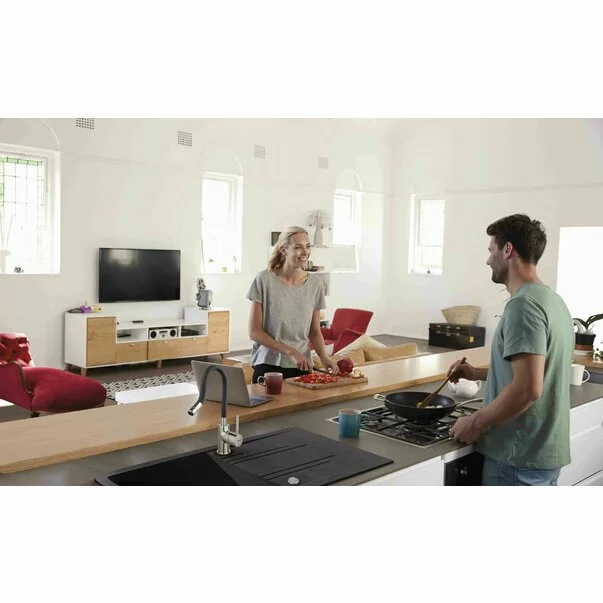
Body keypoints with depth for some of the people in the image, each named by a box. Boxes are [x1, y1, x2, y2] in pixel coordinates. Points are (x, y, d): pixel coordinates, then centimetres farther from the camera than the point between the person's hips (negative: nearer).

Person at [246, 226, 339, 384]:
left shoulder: (315, 283, 1)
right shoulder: (264, 280, -10)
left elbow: (315, 331, 8)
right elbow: (254, 332, -10)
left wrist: (324, 357, -11)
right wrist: (291, 352, -18)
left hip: (302, 367, 3)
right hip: (268, 366, -3)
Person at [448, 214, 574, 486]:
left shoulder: (523, 304, -20)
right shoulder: (553, 300, 11)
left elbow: (527, 389, -27)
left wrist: (475, 423, -16)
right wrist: (478, 373, 17)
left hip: (518, 456, -9)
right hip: (546, 452, 9)